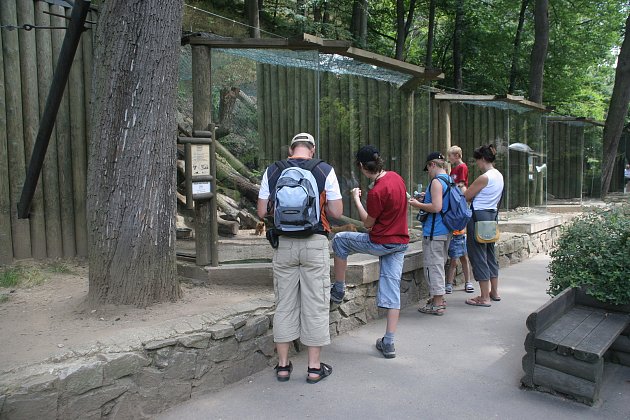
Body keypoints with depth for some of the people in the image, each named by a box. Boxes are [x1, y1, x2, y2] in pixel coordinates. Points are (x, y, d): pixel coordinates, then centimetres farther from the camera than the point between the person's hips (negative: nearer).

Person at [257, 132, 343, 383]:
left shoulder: (272, 171, 3)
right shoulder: (325, 170, -2)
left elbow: (262, 212, 4)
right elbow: (336, 212, -3)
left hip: (284, 243, 2)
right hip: (315, 243, -2)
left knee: (284, 304, 12)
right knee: (315, 305, 7)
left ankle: (283, 365, 22)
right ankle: (314, 367, 16)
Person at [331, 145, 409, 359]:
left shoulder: (376, 192, -22)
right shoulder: (395, 177, 2)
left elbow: (368, 223, -10)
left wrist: (356, 200, -1)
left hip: (381, 243, -8)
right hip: (401, 242, 8)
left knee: (339, 240, 12)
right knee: (392, 289, 8)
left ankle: (338, 290, 21)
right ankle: (388, 344, 12)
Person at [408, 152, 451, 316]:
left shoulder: (436, 181, -16)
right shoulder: (449, 180, 12)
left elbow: (436, 207, -25)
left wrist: (418, 204, -12)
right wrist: (428, 198, 18)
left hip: (434, 232, -10)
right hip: (446, 231, 10)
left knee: (433, 265, -2)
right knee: (439, 264, 19)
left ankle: (437, 304, 3)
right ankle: (439, 298, 31)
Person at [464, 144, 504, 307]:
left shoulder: (484, 177, -17)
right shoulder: (499, 176, 11)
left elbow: (466, 197, -12)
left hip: (479, 216, -9)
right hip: (492, 215, 9)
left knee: (478, 256, -2)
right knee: (490, 254, 18)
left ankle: (484, 298, 4)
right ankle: (494, 292, 29)